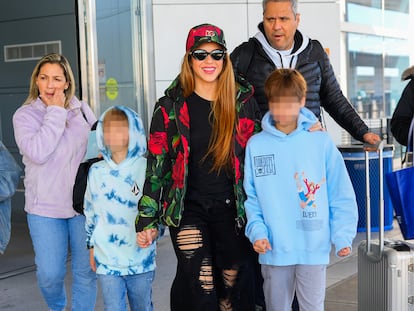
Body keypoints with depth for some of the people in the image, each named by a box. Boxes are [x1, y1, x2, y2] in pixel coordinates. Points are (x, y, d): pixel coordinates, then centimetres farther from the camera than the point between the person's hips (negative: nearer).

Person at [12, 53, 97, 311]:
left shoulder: (82, 110, 3)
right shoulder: (25, 115, -4)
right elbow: (37, 153, -21)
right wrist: (56, 112, -15)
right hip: (45, 207, -2)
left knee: (86, 270, 8)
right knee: (50, 273, 1)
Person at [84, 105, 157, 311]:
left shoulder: (146, 169, -7)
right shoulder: (96, 172, 3)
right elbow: (90, 212, 14)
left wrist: (154, 228, -17)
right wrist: (91, 246, 16)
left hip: (140, 260, -2)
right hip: (106, 261, 2)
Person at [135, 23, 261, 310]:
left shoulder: (243, 101, 3)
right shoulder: (171, 106, -2)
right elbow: (156, 164, -1)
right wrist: (147, 219, -3)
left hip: (232, 209, 2)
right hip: (188, 210, -2)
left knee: (233, 282, 7)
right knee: (198, 287, -10)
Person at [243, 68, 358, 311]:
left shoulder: (321, 142, -3)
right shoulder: (256, 145, 1)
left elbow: (342, 195, -2)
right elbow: (250, 197, 3)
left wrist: (343, 236, -9)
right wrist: (257, 231, -9)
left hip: (314, 248, -1)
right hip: (273, 249, 2)